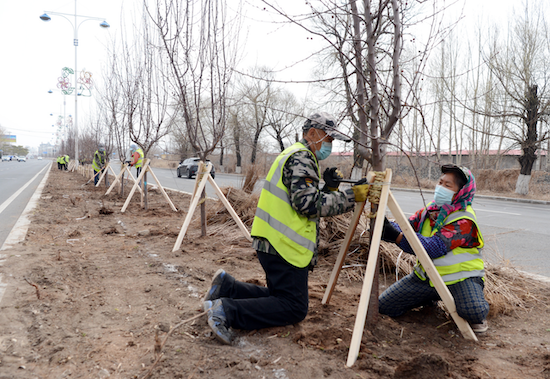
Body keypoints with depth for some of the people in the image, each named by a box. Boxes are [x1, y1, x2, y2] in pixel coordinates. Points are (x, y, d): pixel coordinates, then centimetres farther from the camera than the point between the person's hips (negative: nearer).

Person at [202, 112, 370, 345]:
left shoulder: (302, 158, 22)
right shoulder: (300, 157, -12)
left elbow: (310, 205, 21)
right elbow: (308, 204, -24)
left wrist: (329, 188, 6)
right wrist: (350, 196, -18)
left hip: (274, 244, 10)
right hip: (283, 247, -10)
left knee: (280, 297, 19)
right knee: (294, 309, -5)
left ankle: (226, 287, 15)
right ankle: (227, 311, -12)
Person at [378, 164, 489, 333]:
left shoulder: (464, 220, -20)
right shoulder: (429, 210, 2)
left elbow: (434, 247, -34)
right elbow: (405, 229, -6)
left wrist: (396, 236, -44)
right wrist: (384, 225, -29)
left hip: (460, 276, -6)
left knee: (474, 312, -35)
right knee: (385, 305, -2)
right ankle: (434, 297, 21)